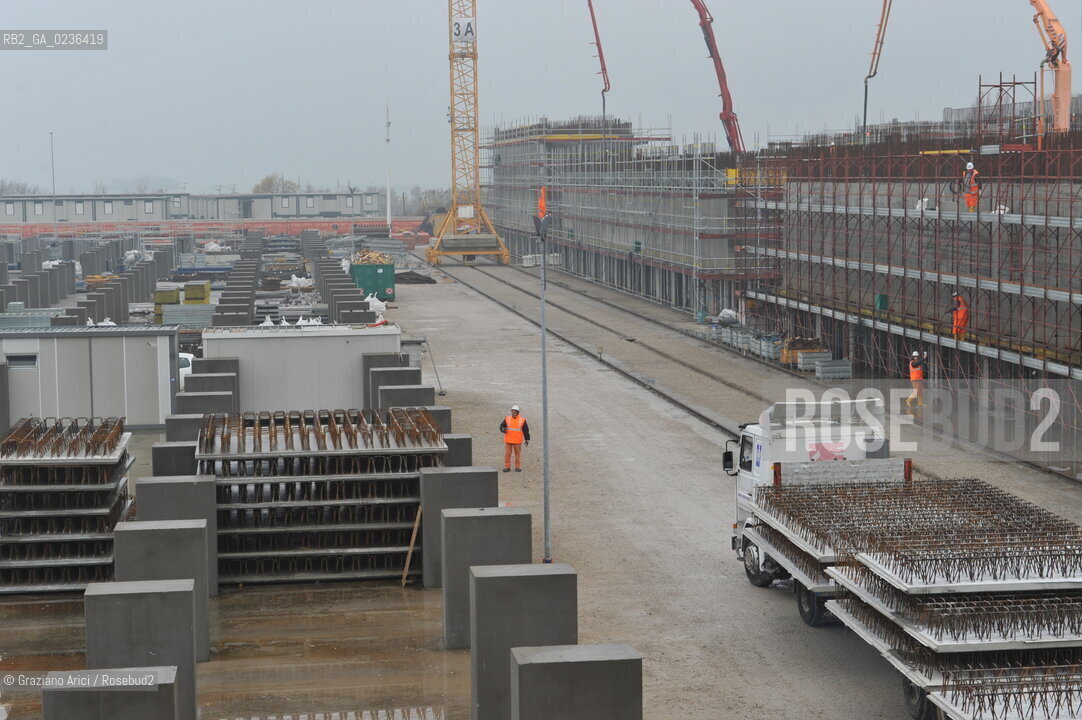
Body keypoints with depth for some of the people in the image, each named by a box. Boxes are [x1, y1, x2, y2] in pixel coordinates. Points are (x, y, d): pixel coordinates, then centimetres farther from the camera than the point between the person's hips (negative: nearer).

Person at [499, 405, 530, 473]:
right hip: (508, 440, 1)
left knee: (518, 453, 3)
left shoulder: (522, 420, -1)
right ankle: (507, 467, 5)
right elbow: (502, 426, 4)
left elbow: (526, 430, 4)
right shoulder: (507, 419, 1)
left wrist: (527, 439, 1)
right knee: (507, 454, -1)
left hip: (518, 441, -1)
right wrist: (503, 429, -19)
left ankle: (518, 467, 12)